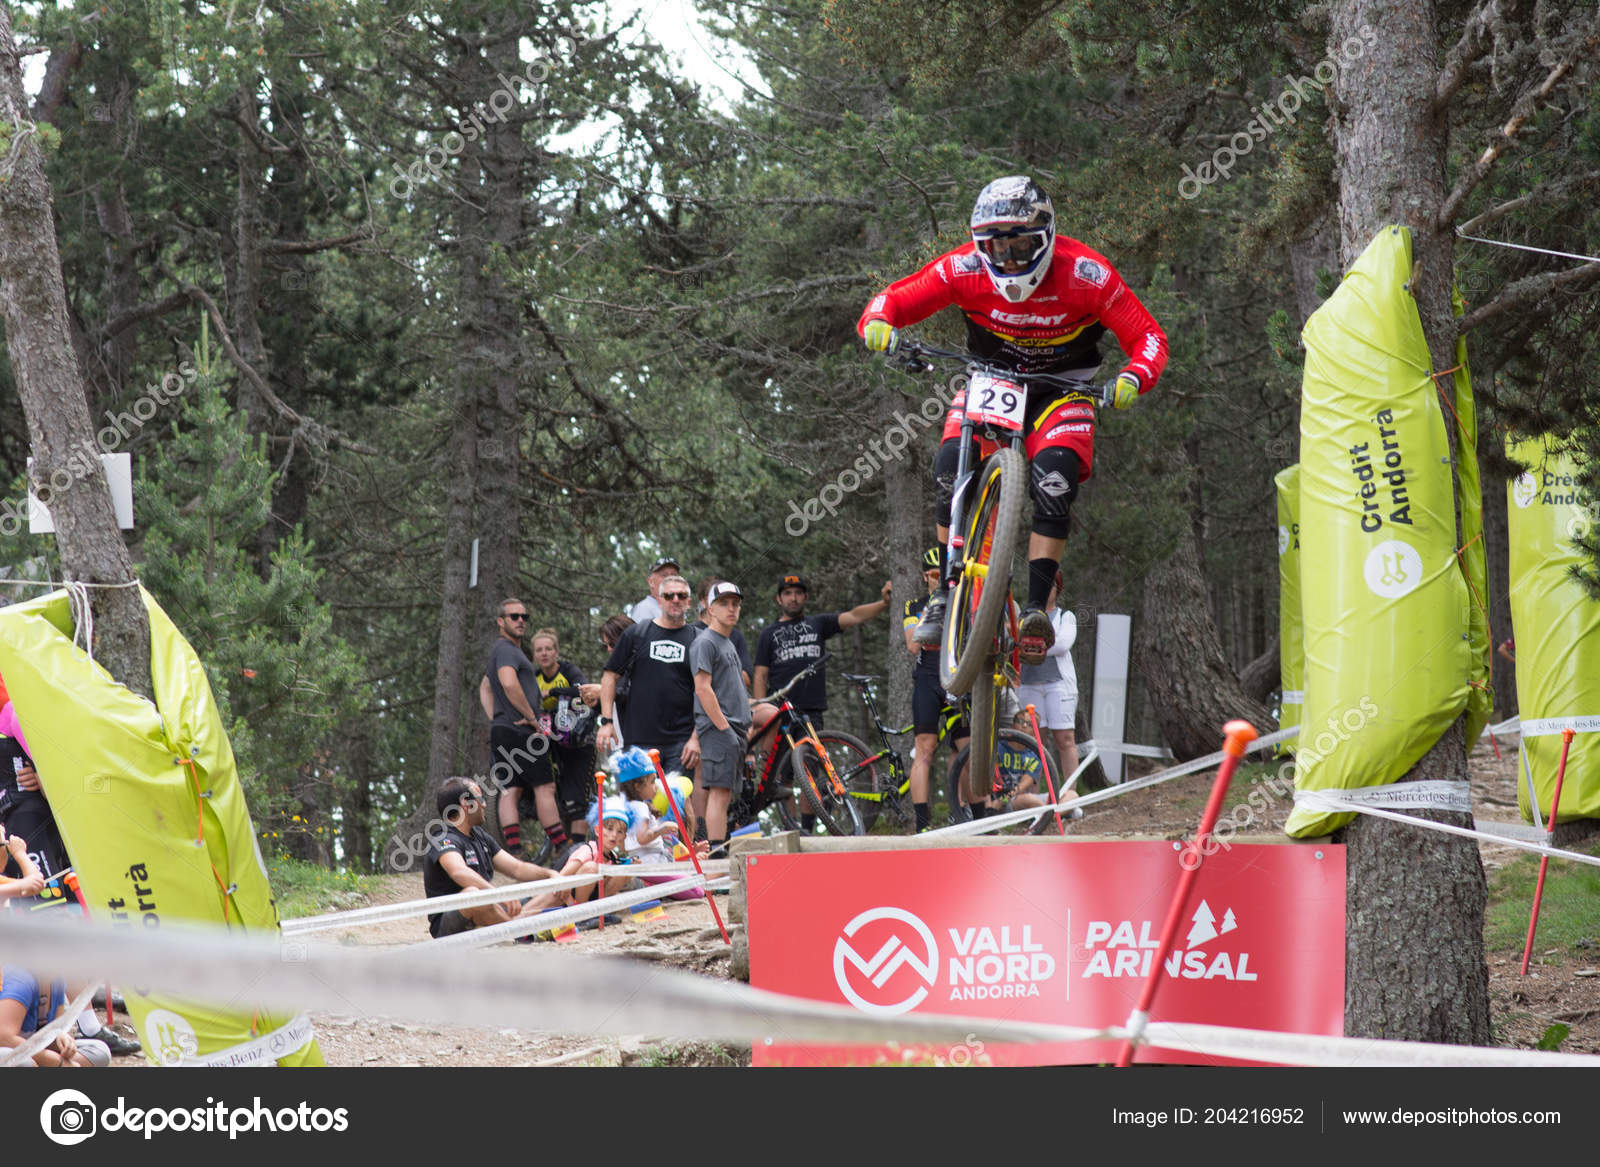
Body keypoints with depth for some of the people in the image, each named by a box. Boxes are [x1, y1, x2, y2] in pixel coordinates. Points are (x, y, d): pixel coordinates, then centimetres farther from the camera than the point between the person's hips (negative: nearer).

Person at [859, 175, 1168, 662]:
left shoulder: (1085, 273, -22)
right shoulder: (965, 268, -18)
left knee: (1054, 477, -29)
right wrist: (878, 321, -35)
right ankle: (946, 594, -12)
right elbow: (897, 297, -11)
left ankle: (1036, 608, -26)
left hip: (1061, 388, -2)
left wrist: (1132, 379, -39)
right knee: (950, 465, -24)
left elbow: (1148, 337, -18)